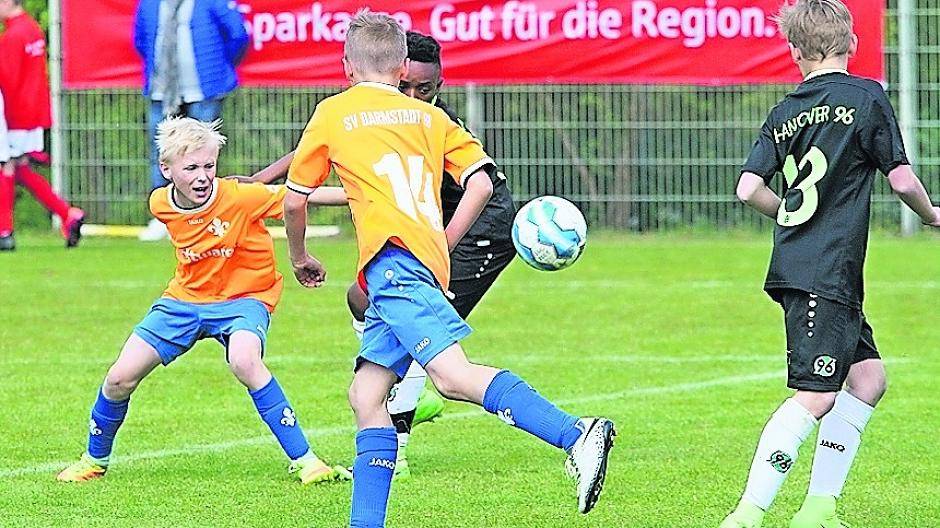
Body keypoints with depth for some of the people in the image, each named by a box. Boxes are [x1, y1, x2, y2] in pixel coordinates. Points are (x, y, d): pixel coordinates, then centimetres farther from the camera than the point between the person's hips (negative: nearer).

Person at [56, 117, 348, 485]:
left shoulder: (241, 197, -23)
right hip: (185, 298, 5)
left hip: (243, 298, -5)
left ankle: (304, 461, -28)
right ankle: (94, 461, 25)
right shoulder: (161, 205, -8)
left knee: (243, 360, -36)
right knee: (120, 378, -3)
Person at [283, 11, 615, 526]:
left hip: (392, 258, -7)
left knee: (451, 373, -24)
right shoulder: (430, 117, 24)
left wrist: (299, 257, 37)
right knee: (365, 395, 13)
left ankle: (577, 435, -41)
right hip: (429, 261, 7)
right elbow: (481, 182, 14)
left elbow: (295, 200, 19)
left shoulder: (333, 113, 15)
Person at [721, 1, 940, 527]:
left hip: (796, 265, 7)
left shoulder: (784, 114, 10)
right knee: (816, 396, -11)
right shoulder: (867, 97, -5)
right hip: (827, 275, -7)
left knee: (868, 375, 14)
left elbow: (749, 188, 4)